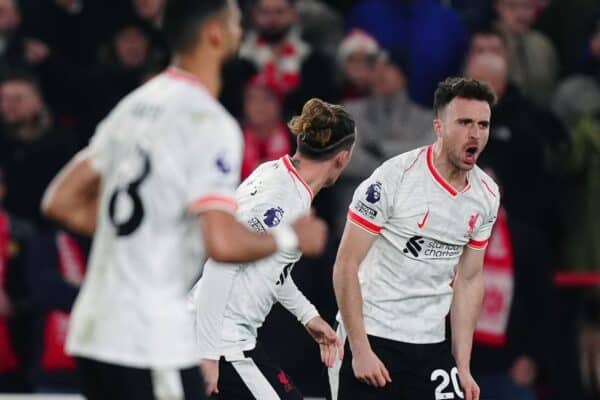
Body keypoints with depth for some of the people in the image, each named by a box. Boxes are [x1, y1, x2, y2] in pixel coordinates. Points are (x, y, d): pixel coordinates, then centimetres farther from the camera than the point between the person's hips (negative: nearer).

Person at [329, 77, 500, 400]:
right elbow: (345, 266, -13)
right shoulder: (393, 178, -15)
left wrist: (463, 368, 9)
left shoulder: (487, 196, 3)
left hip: (431, 345, 5)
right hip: (371, 337, -5)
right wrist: (360, 349, -16)